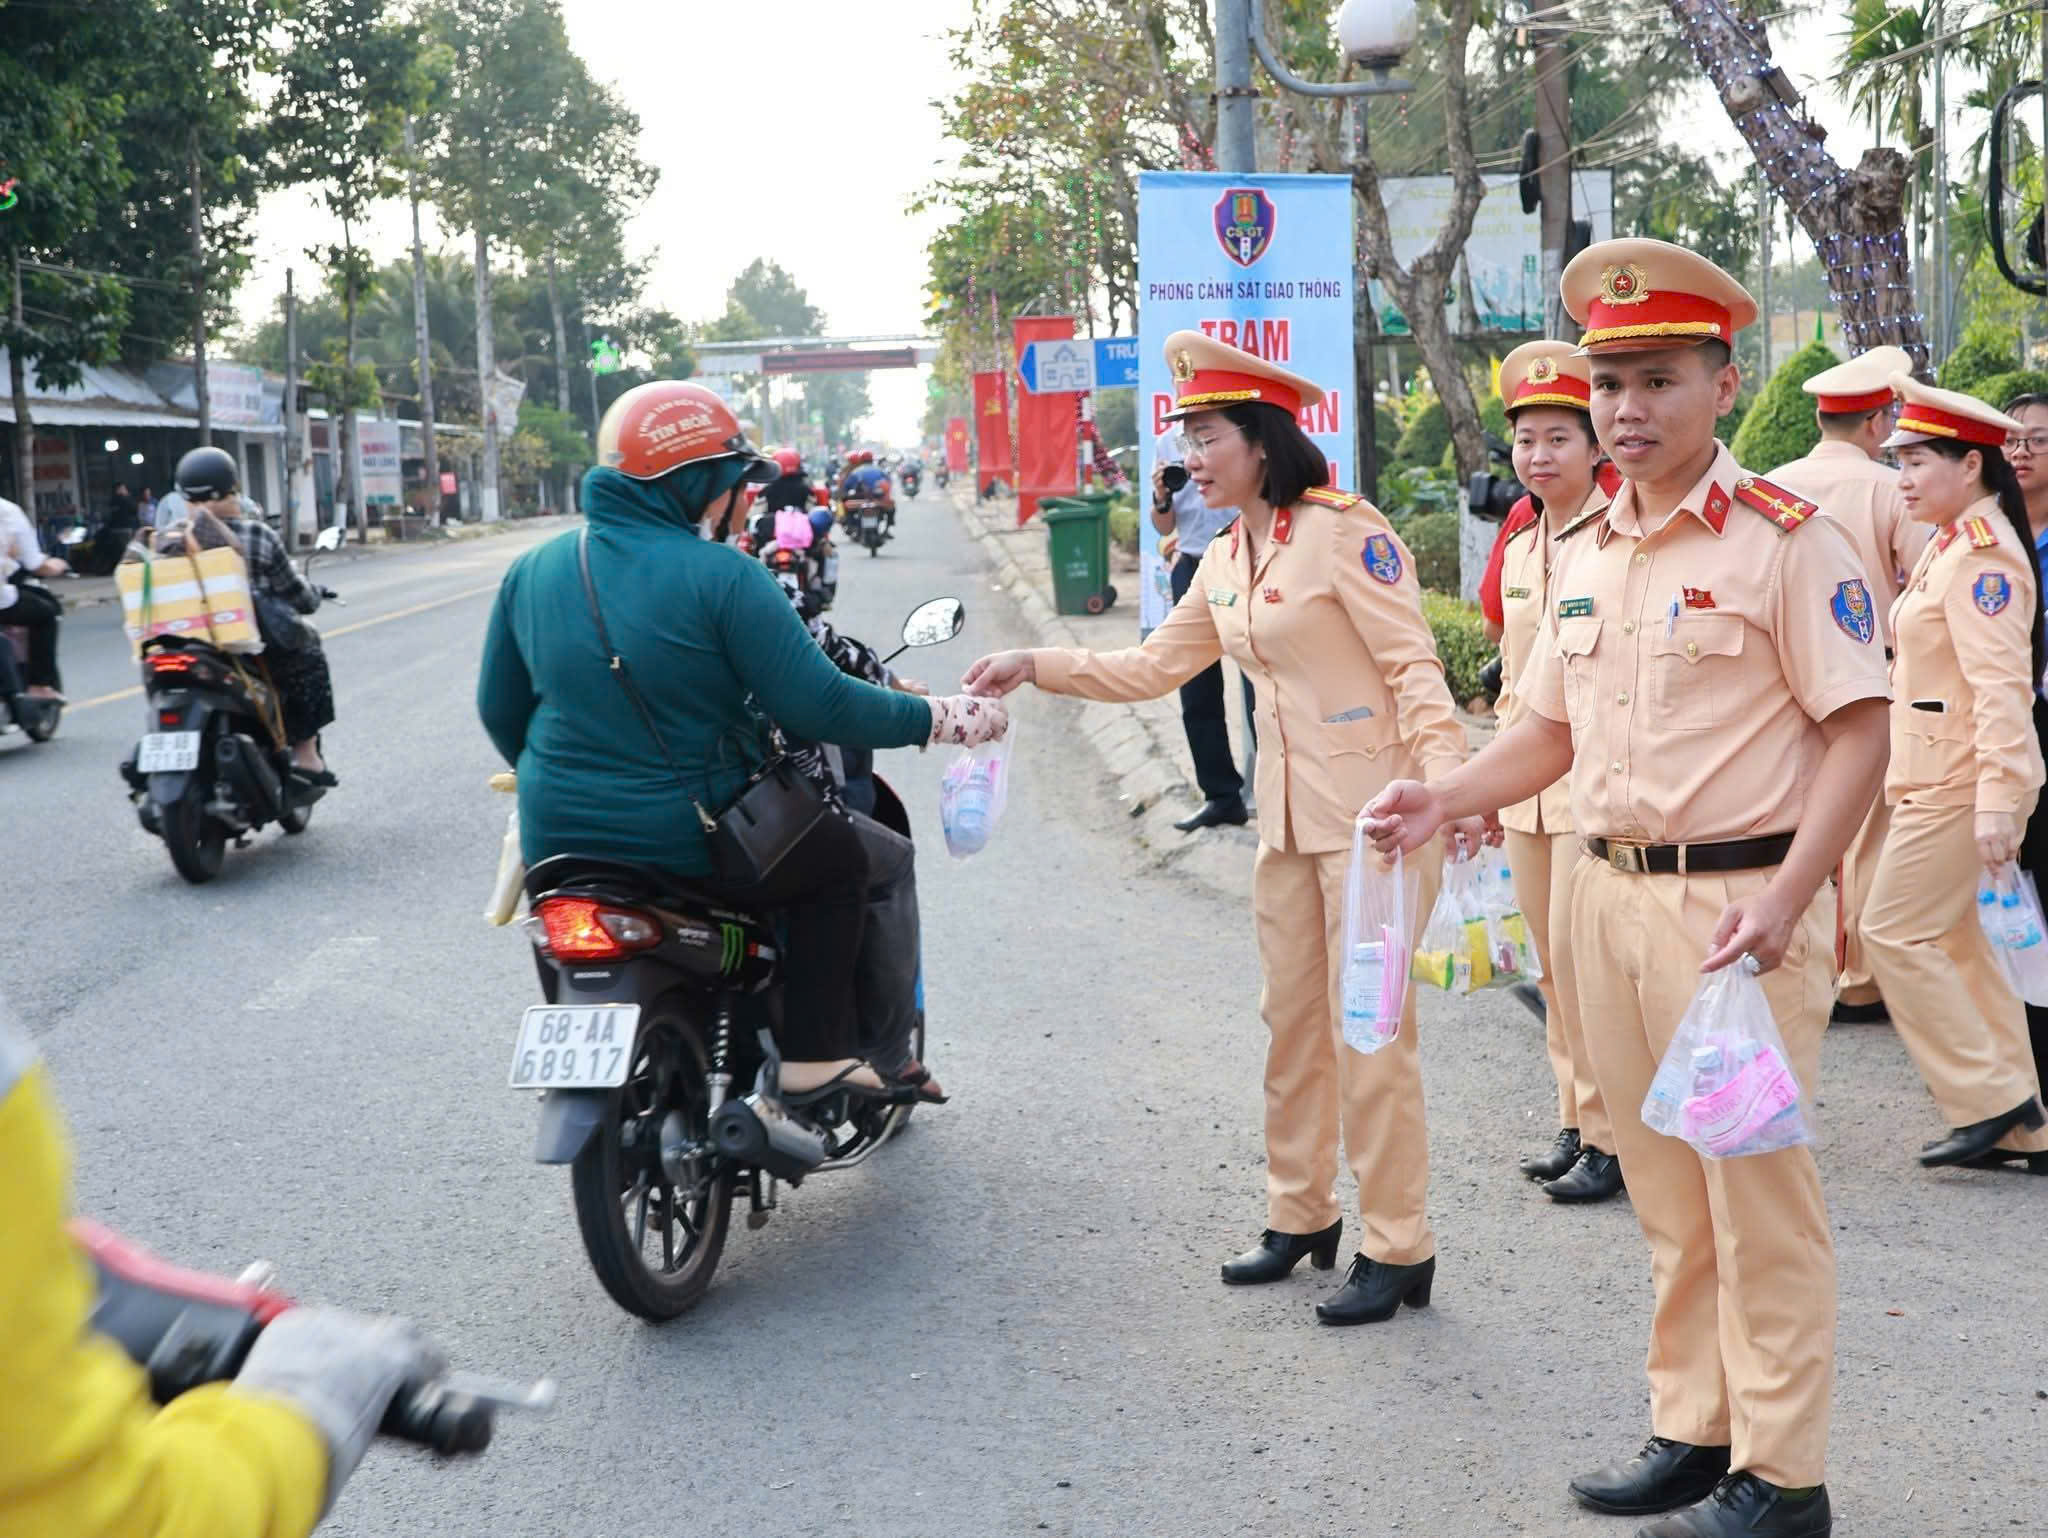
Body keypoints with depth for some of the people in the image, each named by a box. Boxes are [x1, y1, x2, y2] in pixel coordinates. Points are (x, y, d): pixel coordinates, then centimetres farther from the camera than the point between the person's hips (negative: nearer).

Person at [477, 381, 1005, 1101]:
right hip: (688, 843, -6)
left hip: (557, 834, 7)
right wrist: (944, 718, -3)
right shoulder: (723, 577, -16)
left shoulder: (533, 570, 3)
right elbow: (820, 708, -16)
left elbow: (500, 707, 12)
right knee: (867, 856, 15)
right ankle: (812, 1055, 11)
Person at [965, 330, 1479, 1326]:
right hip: (1289, 818, 8)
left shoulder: (1343, 532, -12)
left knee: (1370, 1033, -4)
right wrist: (1035, 668, 10)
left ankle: (1397, 1251, 6)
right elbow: (1154, 667, 18)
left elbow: (1414, 667, -15)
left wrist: (1449, 779, -28)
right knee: (1292, 1020, 14)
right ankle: (1301, 1215, 28)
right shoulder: (1226, 561, 12)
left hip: (1373, 811, -8)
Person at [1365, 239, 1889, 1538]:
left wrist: (1785, 899, -21)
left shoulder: (1786, 539, -10)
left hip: (1740, 904, -7)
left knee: (1757, 1191, 1)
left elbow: (1861, 728, -12)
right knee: (1666, 1193, 15)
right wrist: (1444, 801, 2)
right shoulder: (1583, 553, 11)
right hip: (1610, 895, 7)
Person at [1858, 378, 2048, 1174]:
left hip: (1962, 780, -10)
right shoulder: (1950, 543, 14)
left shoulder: (1982, 555, -17)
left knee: (1894, 932, -7)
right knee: (1952, 938, 13)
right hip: (1934, 773, 10)